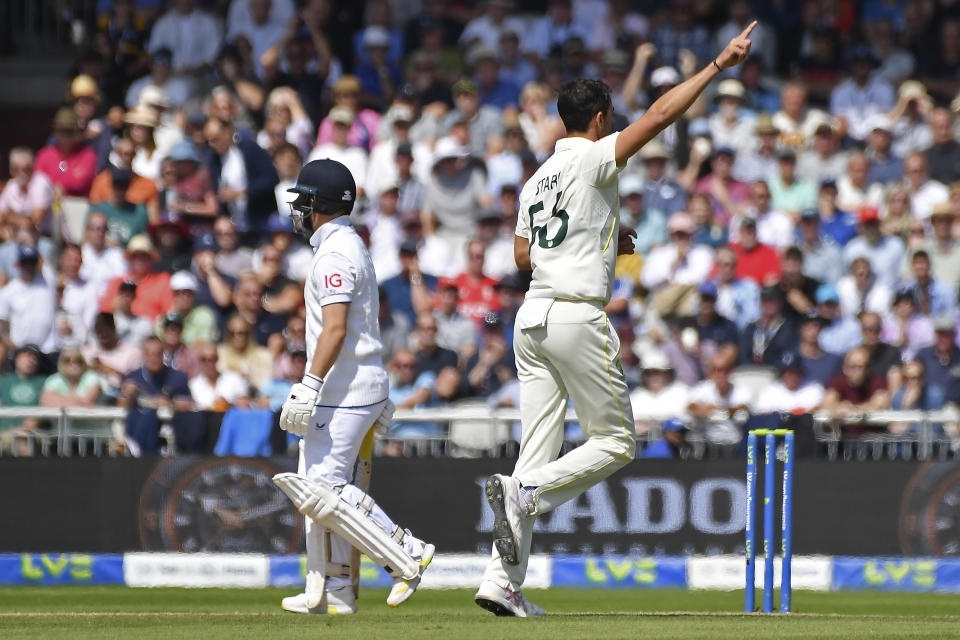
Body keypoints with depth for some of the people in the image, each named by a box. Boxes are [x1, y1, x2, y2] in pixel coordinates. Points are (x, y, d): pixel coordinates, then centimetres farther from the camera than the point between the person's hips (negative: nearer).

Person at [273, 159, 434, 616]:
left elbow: (335, 329, -25)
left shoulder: (334, 255, -16)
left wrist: (309, 386, -29)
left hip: (345, 389, -11)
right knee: (319, 486, 11)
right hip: (363, 382, 11)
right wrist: (379, 395, 27)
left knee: (324, 490, -13)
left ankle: (406, 554, -11)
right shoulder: (352, 246, 17)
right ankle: (331, 592, 12)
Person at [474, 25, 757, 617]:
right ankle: (524, 491, -20)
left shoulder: (537, 181, 18)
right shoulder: (593, 159, -5)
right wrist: (719, 65, -11)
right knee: (616, 442, 1)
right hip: (578, 316, -8)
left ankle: (504, 583, -4)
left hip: (532, 320, 8)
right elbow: (661, 115, -13)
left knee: (540, 449, 4)